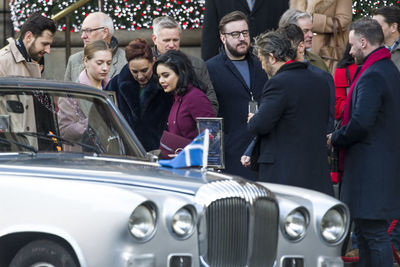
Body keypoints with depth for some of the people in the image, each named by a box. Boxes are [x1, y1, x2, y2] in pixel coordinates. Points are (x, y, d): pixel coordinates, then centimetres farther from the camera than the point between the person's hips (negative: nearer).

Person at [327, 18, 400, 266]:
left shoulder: (372, 76, -17)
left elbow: (361, 122, -25)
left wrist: (335, 138, -7)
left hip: (370, 169, -10)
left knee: (374, 234, -8)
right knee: (365, 232, 17)